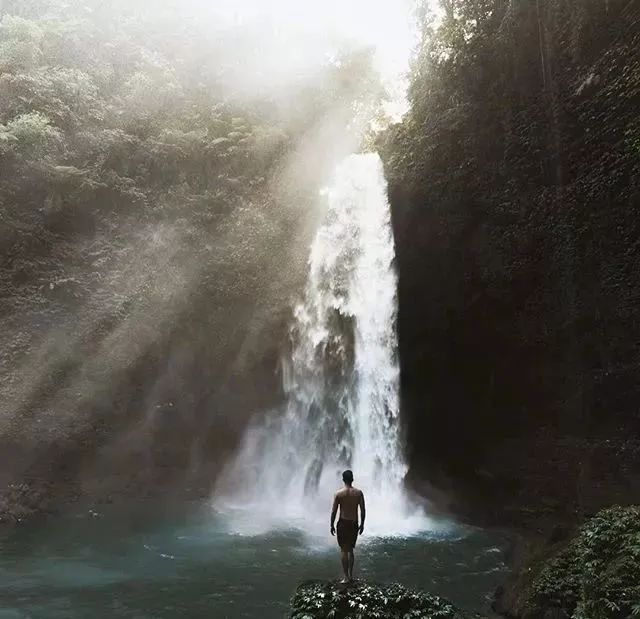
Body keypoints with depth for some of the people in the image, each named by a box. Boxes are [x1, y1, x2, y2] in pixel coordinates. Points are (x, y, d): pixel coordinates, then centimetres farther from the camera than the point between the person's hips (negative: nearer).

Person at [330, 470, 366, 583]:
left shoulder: (338, 493, -10)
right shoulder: (359, 493, -4)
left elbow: (334, 511, -7)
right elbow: (363, 510, -1)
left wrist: (332, 525, 3)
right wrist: (362, 524, 11)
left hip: (343, 523, -3)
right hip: (354, 523, 3)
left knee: (344, 550, 5)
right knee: (350, 550, 17)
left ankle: (346, 577, 4)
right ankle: (351, 575, 21)